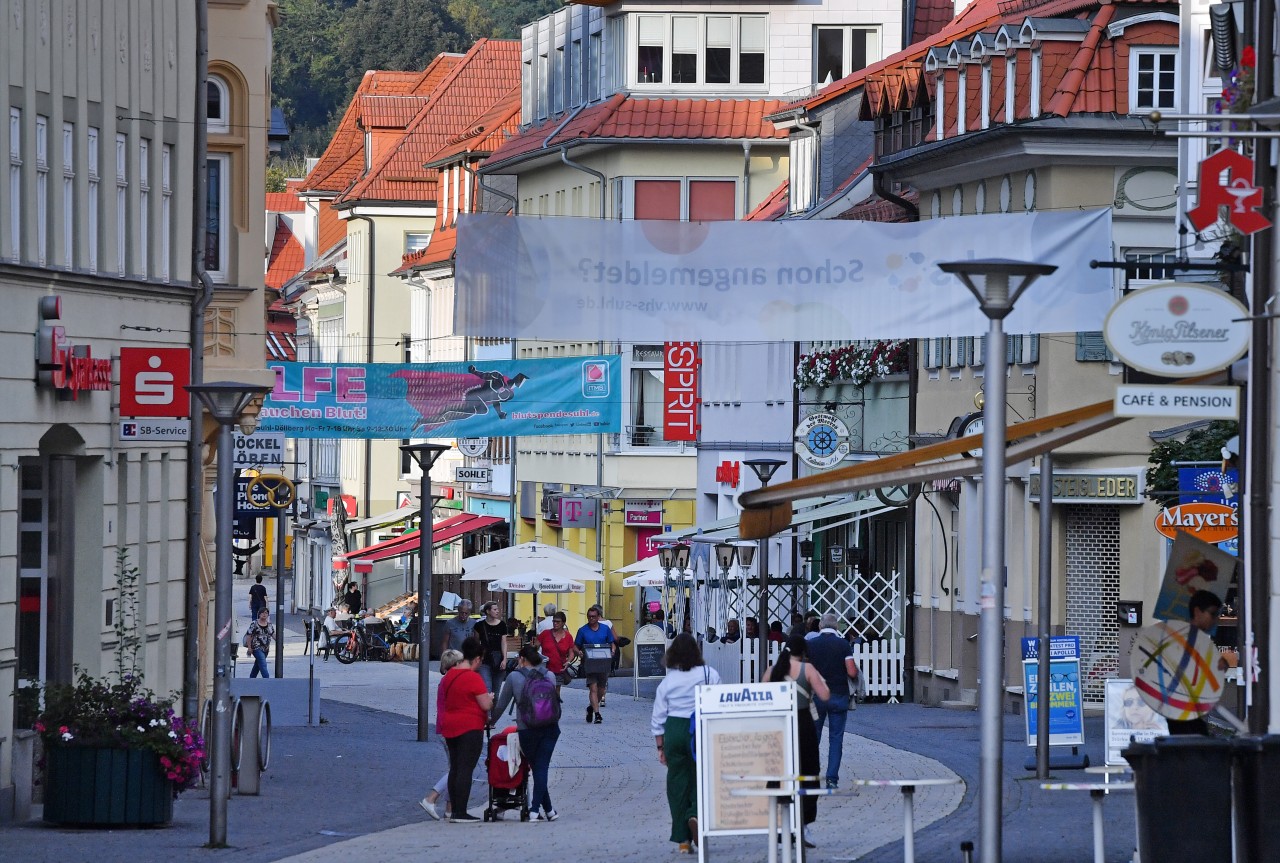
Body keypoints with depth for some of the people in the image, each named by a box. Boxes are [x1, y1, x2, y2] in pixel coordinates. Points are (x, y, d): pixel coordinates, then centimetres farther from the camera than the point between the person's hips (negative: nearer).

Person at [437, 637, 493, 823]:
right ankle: (461, 813, -11)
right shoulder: (473, 678, -16)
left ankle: (455, 811, 13)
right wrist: (490, 697, 6)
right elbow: (486, 705, -17)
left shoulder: (449, 675, 9)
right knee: (466, 769, -8)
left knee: (454, 768, 12)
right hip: (470, 728, -8)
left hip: (449, 727, 8)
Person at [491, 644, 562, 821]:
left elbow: (501, 704, 7)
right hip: (551, 727, 2)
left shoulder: (514, 677, 1)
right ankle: (535, 809, -7)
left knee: (537, 767, 11)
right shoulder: (549, 676, 7)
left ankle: (548, 810, 11)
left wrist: (491, 721, 21)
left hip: (527, 729, -2)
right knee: (541, 767, 2)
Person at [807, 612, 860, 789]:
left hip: (816, 695, 1)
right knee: (836, 738, 4)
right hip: (839, 695, -1)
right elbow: (852, 673, -11)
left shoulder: (810, 644, -2)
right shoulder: (844, 645, -5)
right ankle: (832, 779, -2)